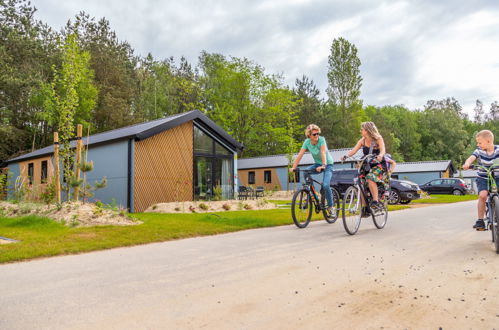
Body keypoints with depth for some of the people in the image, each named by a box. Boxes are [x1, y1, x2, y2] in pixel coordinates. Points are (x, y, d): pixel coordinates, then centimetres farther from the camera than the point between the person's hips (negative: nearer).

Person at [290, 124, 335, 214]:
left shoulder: (321, 139, -21)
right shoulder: (307, 142, -10)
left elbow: (323, 152, -34)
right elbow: (300, 155, -16)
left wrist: (323, 165, -49)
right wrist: (293, 167, -27)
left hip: (328, 164, -4)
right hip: (317, 164, 4)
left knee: (325, 185, -23)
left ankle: (331, 206, 0)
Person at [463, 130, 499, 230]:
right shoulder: (479, 151, -10)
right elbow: (471, 158, -26)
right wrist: (467, 164, -48)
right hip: (483, 178, -1)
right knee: (482, 195, -21)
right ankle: (480, 220, -10)